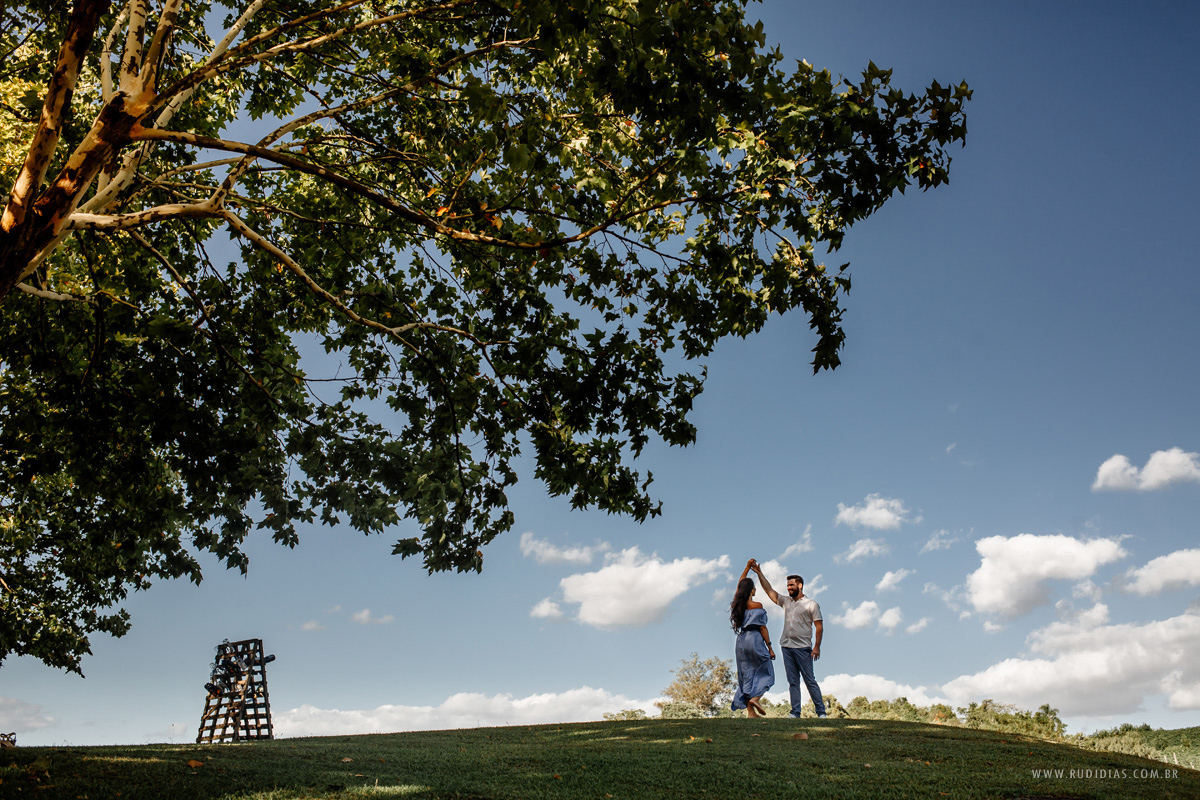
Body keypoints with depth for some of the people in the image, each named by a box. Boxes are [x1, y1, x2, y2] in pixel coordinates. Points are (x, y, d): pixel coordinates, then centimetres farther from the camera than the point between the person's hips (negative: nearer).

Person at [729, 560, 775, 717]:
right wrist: (770, 648, -5)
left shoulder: (737, 603, 6)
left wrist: (748, 567, 29)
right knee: (766, 672, 9)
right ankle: (755, 698, -11)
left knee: (747, 675, 8)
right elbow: (762, 628, -11)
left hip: (741, 640, 6)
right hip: (754, 639, -6)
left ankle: (750, 711, 7)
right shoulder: (756, 605, -11)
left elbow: (739, 585, 24)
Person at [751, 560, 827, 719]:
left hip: (803, 648, -5)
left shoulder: (811, 604, -1)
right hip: (787, 647, 5)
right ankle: (795, 712, 6)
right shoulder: (786, 601, 15)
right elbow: (769, 590, 16)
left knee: (810, 680, -4)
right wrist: (759, 573, 10)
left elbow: (819, 627, -3)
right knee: (793, 682, 5)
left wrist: (817, 646, -12)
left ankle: (821, 711, 2)